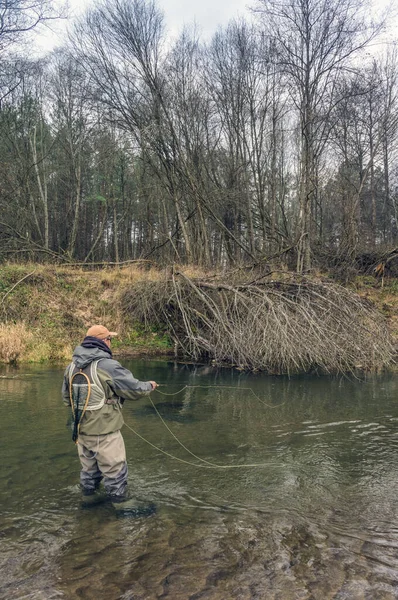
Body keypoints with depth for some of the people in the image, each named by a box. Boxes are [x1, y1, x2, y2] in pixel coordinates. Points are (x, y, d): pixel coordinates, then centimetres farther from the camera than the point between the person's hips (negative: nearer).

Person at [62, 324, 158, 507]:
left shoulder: (72, 367, 1)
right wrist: (149, 386, 8)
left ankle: (88, 492, 41)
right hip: (105, 432, -7)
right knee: (114, 470, 9)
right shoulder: (108, 366, -21)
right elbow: (134, 389, -12)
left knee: (88, 466, 25)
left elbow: (66, 397, 14)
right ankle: (119, 499, 20)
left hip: (81, 430, 7)